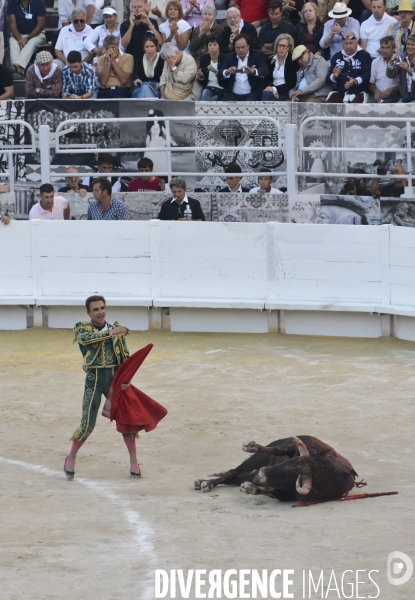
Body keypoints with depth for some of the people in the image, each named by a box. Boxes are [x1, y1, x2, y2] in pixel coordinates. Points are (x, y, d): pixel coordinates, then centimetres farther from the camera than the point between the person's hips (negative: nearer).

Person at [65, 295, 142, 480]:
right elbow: (87, 338, -26)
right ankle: (71, 457, 18)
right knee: (87, 424, -4)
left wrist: (125, 378, -8)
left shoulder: (116, 329, 8)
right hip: (94, 379, -3)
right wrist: (111, 332, -34)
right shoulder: (82, 328, -1)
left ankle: (134, 461, 12)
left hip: (115, 378, 3)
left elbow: (125, 357, 7)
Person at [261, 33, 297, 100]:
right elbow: (268, 79, 12)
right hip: (272, 90, 4)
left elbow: (292, 83, -6)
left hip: (286, 92, -4)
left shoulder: (293, 61, 0)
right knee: (265, 94, -34)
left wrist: (276, 89, -18)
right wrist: (272, 89, -11)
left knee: (266, 95, -34)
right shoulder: (271, 60, 14)